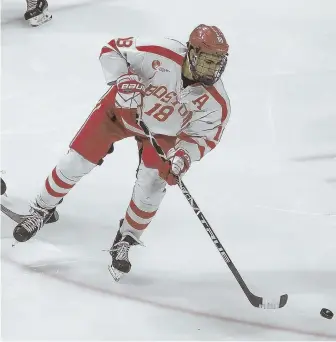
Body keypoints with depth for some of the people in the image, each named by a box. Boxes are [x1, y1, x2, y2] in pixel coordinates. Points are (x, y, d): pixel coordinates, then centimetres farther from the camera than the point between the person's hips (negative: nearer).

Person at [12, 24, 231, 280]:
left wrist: (184, 156, -34)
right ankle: (43, 210, 28)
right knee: (76, 162, 2)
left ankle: (125, 242, 14)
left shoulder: (216, 100, -29)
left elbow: (204, 137, -15)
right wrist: (123, 78, -41)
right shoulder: (162, 54, -37)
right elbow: (112, 50, -24)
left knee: (151, 186, -12)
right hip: (122, 108, -1)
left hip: (164, 131, 1)